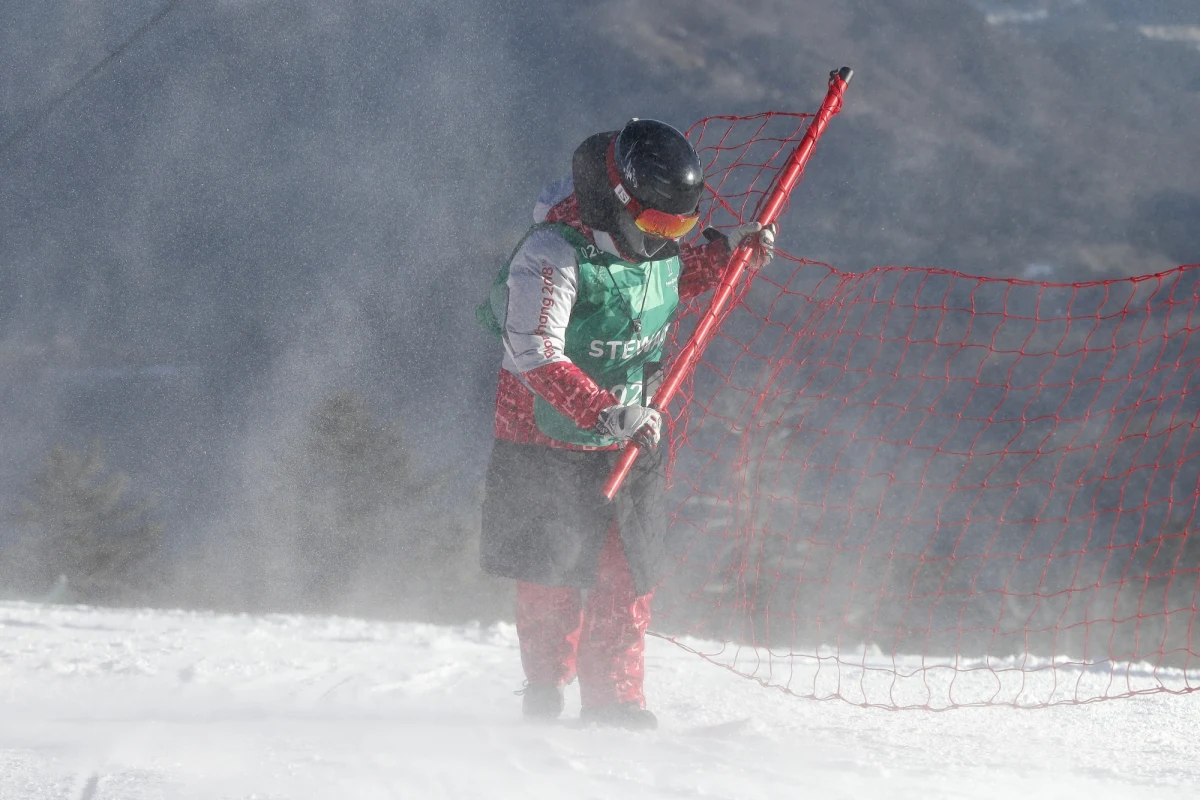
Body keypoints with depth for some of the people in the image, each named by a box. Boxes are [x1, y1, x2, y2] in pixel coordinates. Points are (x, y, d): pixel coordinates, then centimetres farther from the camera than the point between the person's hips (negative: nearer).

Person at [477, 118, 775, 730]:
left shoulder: (655, 244, -1)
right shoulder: (553, 256, -25)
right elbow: (536, 357, -33)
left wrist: (727, 252, 7)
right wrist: (607, 410, -40)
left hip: (632, 434, 6)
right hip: (549, 438, -6)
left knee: (630, 570, 3)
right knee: (555, 572, -1)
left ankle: (613, 696, 13)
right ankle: (546, 691, 19)